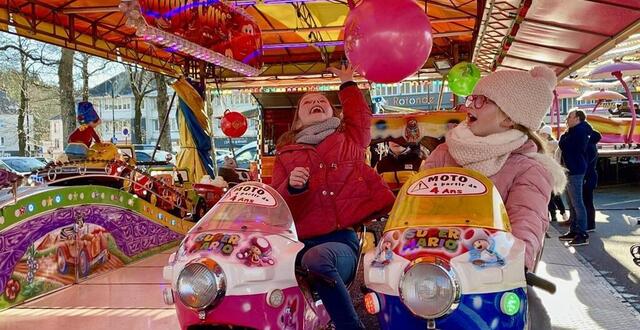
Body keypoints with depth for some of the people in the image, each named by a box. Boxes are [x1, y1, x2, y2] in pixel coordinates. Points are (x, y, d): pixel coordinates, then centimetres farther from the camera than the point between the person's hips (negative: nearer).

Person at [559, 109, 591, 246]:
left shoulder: (578, 130, -14)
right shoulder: (577, 131, 18)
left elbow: (563, 145, -16)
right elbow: (566, 148, 17)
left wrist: (565, 133, -2)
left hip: (575, 171, -11)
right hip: (572, 170, 11)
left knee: (577, 203, -10)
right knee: (572, 203, 15)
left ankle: (582, 235, -7)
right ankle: (574, 231, 22)